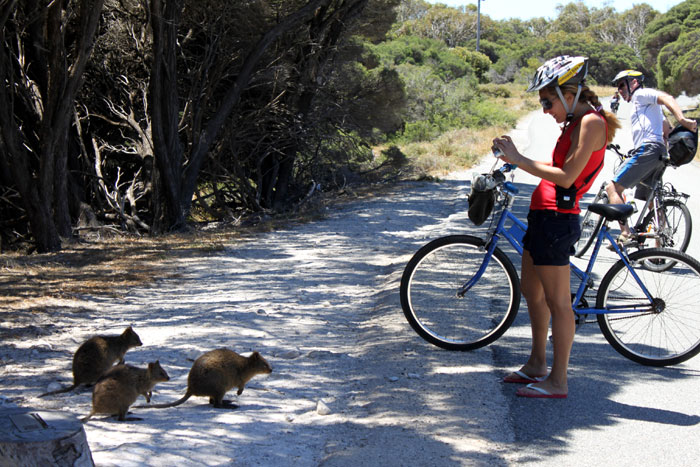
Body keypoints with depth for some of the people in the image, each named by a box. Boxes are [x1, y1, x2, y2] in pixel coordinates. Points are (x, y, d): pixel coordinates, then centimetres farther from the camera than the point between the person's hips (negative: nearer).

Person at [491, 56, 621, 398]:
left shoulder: (591, 122, -14)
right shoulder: (576, 123, 16)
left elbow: (566, 176, -20)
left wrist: (519, 159, -17)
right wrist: (515, 156, 10)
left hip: (557, 219, -11)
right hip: (544, 215, 11)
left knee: (557, 301, -3)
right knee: (531, 291, 20)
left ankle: (558, 381, 6)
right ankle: (536, 364, 33)